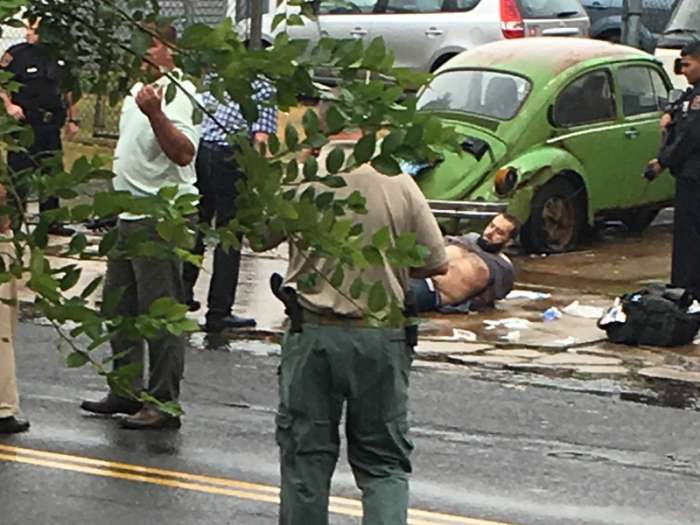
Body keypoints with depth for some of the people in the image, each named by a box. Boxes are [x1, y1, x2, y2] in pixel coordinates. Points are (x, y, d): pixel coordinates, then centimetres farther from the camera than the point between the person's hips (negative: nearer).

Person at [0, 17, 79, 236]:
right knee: (19, 175, -5)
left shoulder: (58, 58, 11)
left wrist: (72, 119, 18)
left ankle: (51, 221, 20)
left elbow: (67, 91, 20)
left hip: (51, 126, 6)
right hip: (24, 124, -6)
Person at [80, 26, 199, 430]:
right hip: (130, 214, 11)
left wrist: (155, 114, -40)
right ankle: (126, 392, 26)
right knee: (119, 306, 16)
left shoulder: (179, 94, -14)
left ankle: (164, 405, -4)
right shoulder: (141, 90, 17)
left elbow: (184, 153, -29)